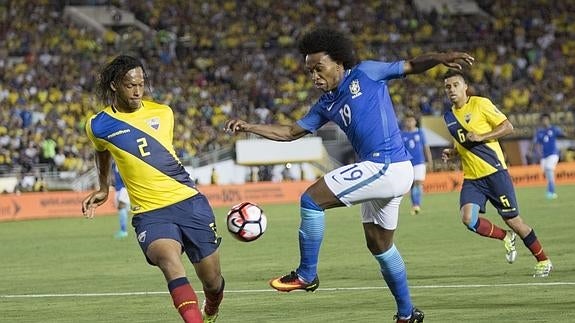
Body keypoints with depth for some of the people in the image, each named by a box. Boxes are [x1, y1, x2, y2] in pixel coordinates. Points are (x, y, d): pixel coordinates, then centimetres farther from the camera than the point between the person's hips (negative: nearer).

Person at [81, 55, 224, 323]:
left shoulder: (162, 113, 7)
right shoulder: (99, 126, 2)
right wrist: (103, 189, 35)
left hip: (190, 202, 3)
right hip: (150, 213, -3)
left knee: (212, 280, 7)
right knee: (169, 260, -33)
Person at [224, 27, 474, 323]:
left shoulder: (365, 74, -2)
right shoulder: (327, 105, 17)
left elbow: (411, 66, 2)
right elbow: (290, 132, 21)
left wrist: (440, 58, -15)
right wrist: (249, 127, 12)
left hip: (385, 166, -9)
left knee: (311, 200, -11)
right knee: (380, 245, 18)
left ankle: (306, 275, 0)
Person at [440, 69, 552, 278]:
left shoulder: (481, 104, -5)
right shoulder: (449, 116, 13)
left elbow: (508, 127, -7)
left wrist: (481, 137, -18)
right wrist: (451, 153, 7)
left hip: (494, 172, -5)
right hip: (471, 180, 5)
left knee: (512, 220, -1)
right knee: (468, 218, -19)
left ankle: (543, 261, 18)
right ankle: (506, 238, 8)